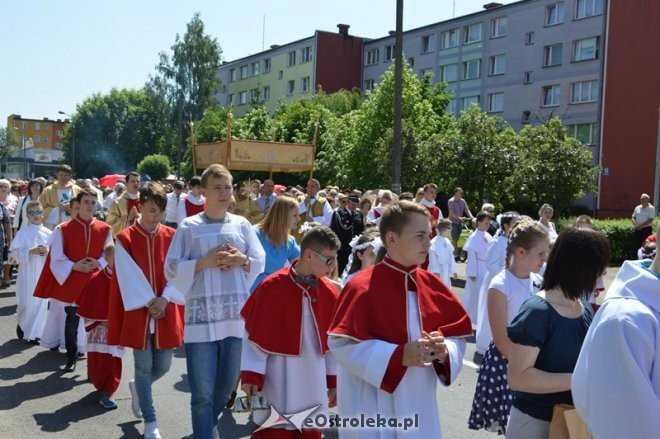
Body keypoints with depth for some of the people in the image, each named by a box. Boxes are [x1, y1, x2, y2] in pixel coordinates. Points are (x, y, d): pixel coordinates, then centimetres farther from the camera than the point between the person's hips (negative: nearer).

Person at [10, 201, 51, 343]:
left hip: (44, 272, 2)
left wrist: (48, 251, -14)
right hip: (28, 273, -2)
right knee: (26, 303, 0)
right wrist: (31, 251, -19)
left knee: (42, 302, 4)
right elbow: (16, 253, -7)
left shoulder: (49, 233, 4)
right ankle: (22, 325, 29)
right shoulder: (22, 233, -2)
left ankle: (35, 332, 18)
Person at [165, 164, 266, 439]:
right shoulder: (189, 226, 0)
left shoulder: (242, 224, 9)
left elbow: (260, 261, 11)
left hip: (237, 317, 4)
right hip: (202, 319, -3)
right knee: (203, 392, 2)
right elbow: (172, 270, -3)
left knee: (227, 384, 18)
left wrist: (242, 260, -8)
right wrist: (204, 262, -15)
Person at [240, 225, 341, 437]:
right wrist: (251, 376, -11)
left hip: (314, 384, 4)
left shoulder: (329, 293, 1)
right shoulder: (271, 288, -13)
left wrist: (334, 381, 11)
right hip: (278, 383, -4)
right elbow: (255, 336, -9)